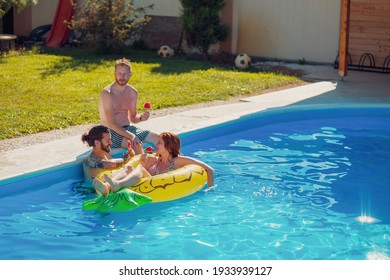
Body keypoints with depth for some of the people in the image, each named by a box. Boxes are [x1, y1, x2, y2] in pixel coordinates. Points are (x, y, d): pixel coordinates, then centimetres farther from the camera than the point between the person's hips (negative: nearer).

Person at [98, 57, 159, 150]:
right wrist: (131, 136, -33)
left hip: (128, 128, 7)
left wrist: (141, 117, -9)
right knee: (136, 144, -33)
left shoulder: (133, 92, 5)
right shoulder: (107, 93, -18)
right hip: (111, 132, -7)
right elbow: (111, 123, -23)